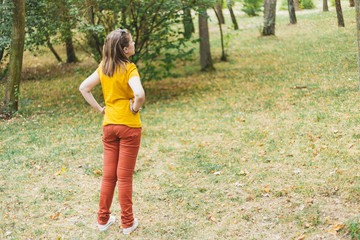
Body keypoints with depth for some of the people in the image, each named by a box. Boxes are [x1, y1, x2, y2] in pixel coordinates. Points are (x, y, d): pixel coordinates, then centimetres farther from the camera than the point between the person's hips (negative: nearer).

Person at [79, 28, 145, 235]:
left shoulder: (103, 68, 3)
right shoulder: (129, 69, -16)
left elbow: (84, 88, 6)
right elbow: (139, 94, -31)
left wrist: (99, 109, 6)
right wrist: (135, 108, -12)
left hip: (109, 126, 5)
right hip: (129, 126, -5)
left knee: (108, 175, 15)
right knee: (125, 177, 4)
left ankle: (103, 219, 23)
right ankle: (127, 223, 15)